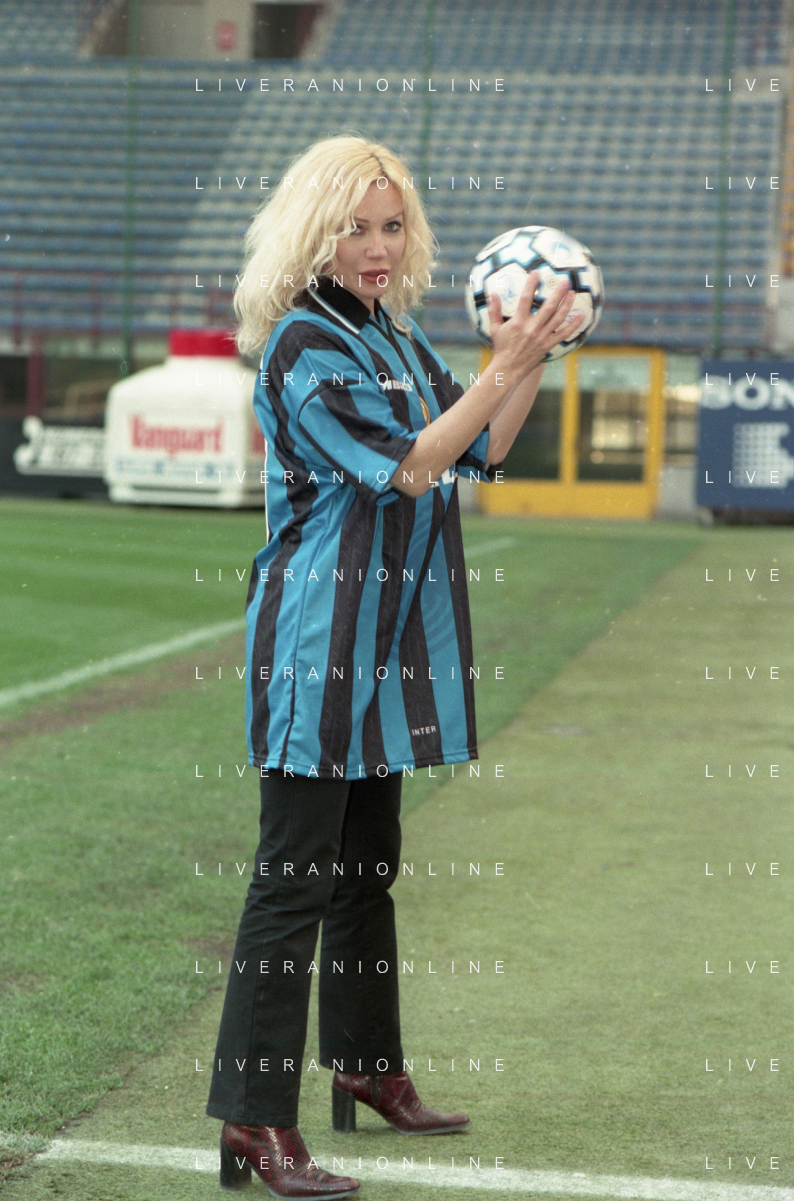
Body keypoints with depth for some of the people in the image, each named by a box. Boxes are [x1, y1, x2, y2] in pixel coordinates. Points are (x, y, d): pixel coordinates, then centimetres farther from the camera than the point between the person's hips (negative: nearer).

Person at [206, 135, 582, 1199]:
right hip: (319, 634, -9)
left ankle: (367, 1066, 32)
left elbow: (479, 452, 13)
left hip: (387, 633, 9)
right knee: (296, 873, -9)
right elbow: (406, 468, -19)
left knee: (368, 863, 19)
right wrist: (507, 366, -23)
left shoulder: (396, 336, 12)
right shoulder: (305, 346, -14)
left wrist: (533, 356, 0)